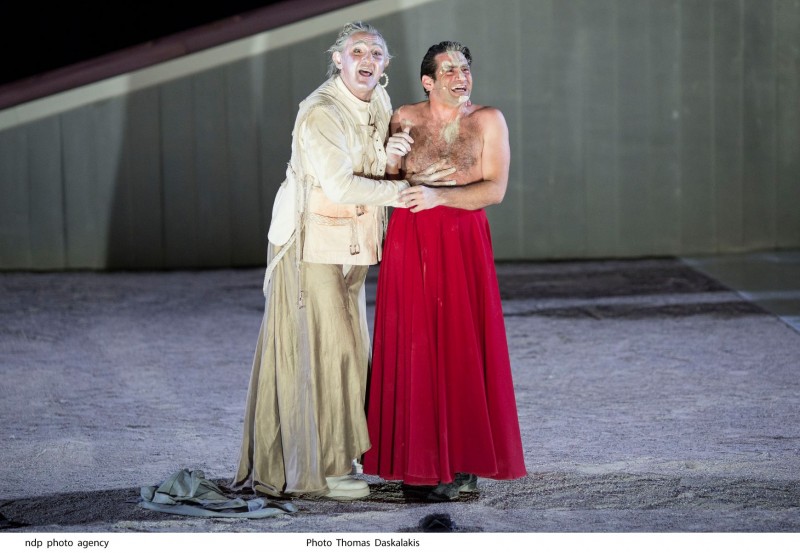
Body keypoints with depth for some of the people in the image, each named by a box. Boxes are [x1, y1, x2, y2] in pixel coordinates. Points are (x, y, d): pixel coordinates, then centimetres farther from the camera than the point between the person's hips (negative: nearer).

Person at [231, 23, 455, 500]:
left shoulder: (379, 102, 7)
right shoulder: (320, 113, -19)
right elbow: (342, 185, -25)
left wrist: (388, 156, -13)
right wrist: (408, 188, -25)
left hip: (352, 245, 8)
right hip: (313, 241, -8)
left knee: (343, 347, 13)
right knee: (319, 349, -6)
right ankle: (316, 471, 0)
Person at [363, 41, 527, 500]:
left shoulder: (488, 121, 0)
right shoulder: (404, 120, 6)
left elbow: (495, 189, -8)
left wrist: (438, 195, -20)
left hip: (463, 243, -1)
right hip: (410, 241, 1)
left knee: (462, 349, 0)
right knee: (413, 350, -2)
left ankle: (462, 463, 8)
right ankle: (419, 464, 3)